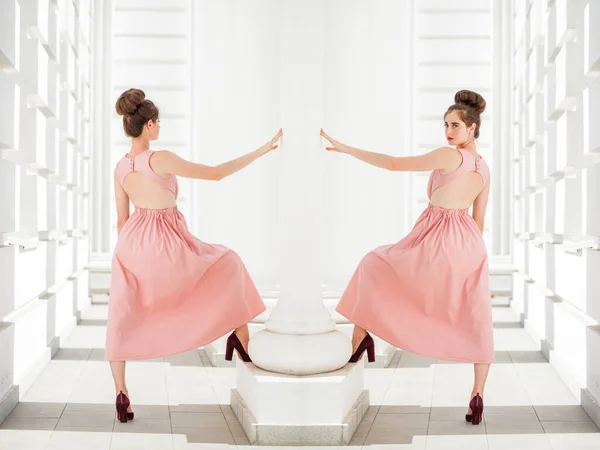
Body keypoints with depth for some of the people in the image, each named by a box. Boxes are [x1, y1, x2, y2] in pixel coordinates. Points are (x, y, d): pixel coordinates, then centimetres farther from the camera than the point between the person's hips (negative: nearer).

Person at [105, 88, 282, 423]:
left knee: (122, 321, 16)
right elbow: (217, 173, -17)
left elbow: (122, 219, 10)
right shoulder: (160, 159, -19)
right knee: (227, 264, 22)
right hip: (168, 244, -5)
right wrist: (262, 151, -12)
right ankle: (240, 332, 21)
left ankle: (122, 393, 8)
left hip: (133, 243, 5)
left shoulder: (120, 169, 1)